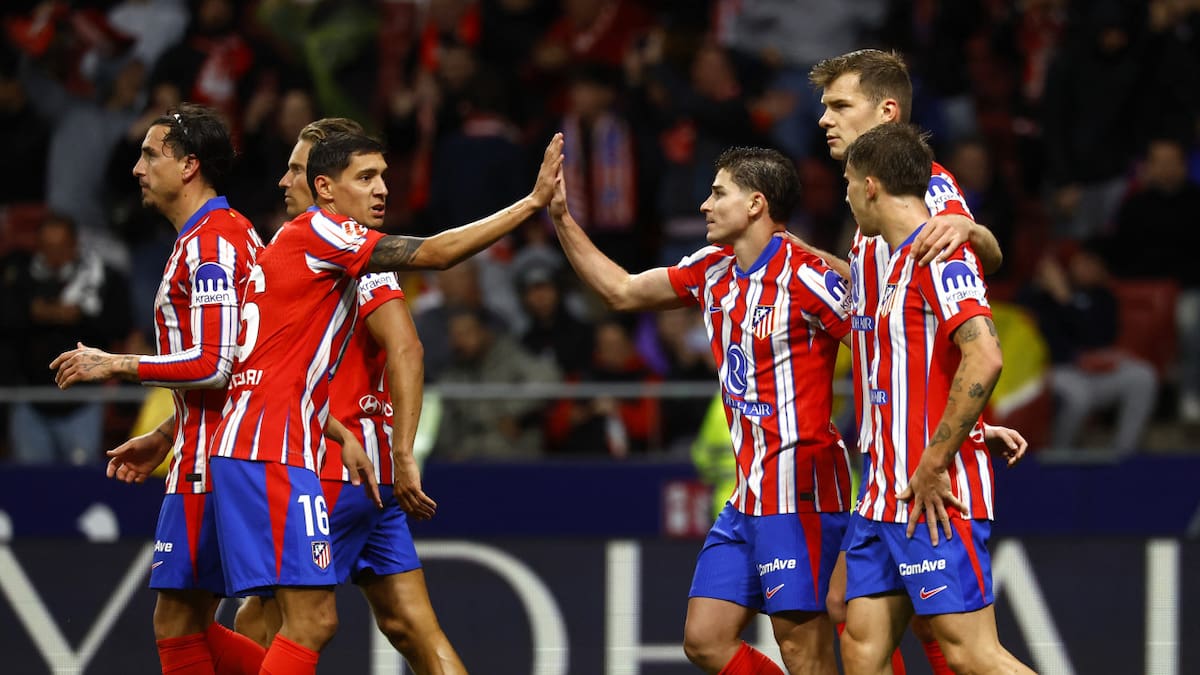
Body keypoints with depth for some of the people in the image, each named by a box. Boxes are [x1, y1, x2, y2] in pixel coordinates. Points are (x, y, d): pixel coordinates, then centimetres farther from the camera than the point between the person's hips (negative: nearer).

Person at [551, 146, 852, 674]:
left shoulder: (803, 276, -13)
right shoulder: (713, 270, 12)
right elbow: (622, 291, 25)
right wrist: (560, 216, 21)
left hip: (799, 489, -9)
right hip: (749, 493, 9)